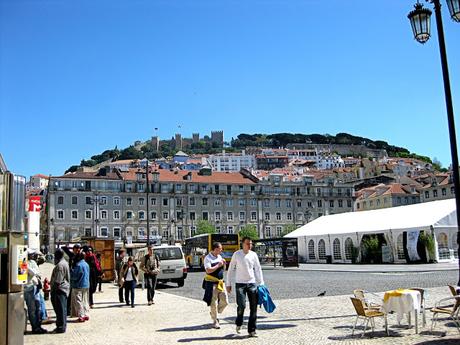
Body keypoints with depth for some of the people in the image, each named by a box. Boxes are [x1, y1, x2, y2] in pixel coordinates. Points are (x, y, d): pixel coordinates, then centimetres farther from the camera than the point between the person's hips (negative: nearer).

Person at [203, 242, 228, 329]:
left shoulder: (219, 257, 11)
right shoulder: (208, 258, -11)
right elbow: (208, 270, -21)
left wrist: (224, 264, 0)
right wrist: (218, 265, -18)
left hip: (221, 282, 7)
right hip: (212, 283, -7)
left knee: (225, 301, 6)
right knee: (213, 303, 0)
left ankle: (214, 313, 29)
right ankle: (215, 321, 13)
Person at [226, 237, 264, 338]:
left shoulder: (253, 255, 5)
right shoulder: (237, 254, -2)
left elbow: (258, 269, 11)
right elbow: (231, 269, 4)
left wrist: (261, 283, 7)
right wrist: (229, 284, 2)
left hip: (252, 283, 3)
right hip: (240, 283, -3)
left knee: (254, 307, 1)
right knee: (241, 305, -13)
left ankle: (251, 330, 13)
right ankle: (238, 324, 16)